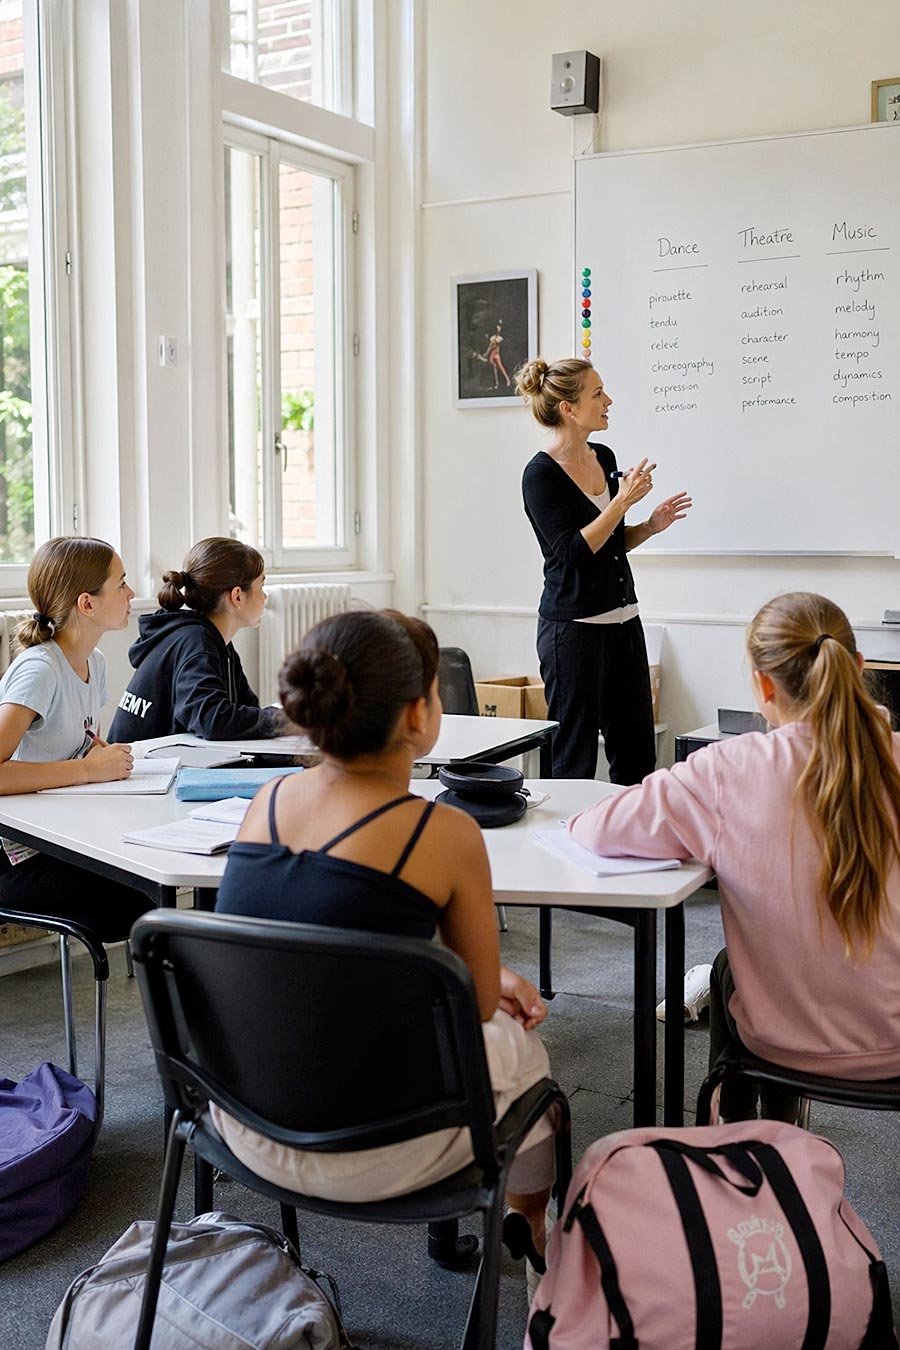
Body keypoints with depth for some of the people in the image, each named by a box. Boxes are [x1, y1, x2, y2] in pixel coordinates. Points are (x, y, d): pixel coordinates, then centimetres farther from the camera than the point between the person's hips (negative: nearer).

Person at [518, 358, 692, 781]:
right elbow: (573, 552, -20)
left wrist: (650, 526, 2)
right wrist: (623, 500, -20)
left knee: (637, 756, 11)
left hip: (622, 620, 8)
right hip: (574, 627, -8)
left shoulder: (604, 458, 10)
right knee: (574, 759, 2)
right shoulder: (541, 474, -13)